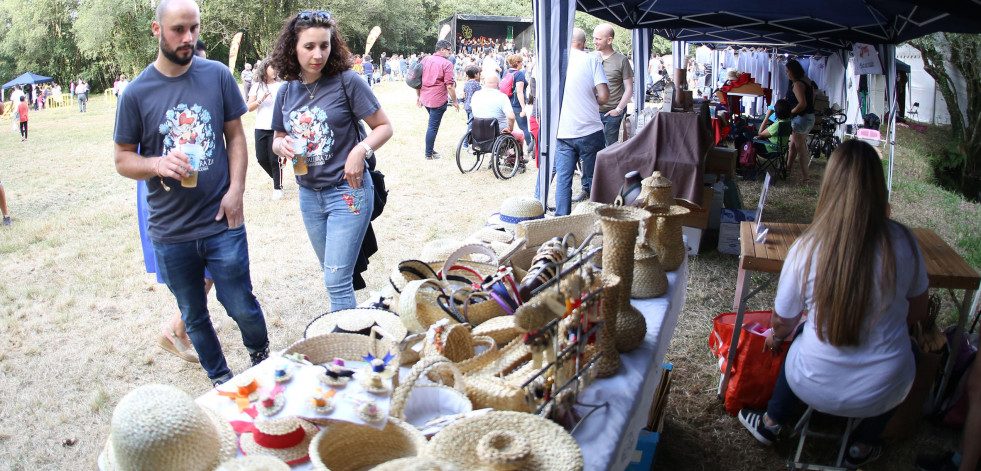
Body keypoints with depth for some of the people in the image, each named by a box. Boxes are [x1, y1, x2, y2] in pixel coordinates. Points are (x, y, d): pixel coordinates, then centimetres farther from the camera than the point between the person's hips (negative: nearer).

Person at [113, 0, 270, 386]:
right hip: (171, 232, 1)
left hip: (222, 223, -1)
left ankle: (261, 355, 37)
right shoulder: (136, 93, -4)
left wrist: (235, 190, -7)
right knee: (193, 316, 15)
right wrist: (157, 164, -19)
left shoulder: (217, 76, -2)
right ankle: (220, 380, 37)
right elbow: (122, 158, 3)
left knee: (242, 307, 5)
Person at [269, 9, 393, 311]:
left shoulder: (347, 82, -11)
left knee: (337, 280, -7)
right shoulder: (287, 92, 3)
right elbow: (278, 139, 15)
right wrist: (281, 145, -8)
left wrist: (360, 150, -24)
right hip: (309, 195, 6)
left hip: (348, 192, -5)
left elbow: (384, 127, -7)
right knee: (333, 275, 19)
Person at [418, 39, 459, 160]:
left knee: (433, 123, 24)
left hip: (425, 99, 7)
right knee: (433, 126, 0)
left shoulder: (425, 60, 8)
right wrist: (455, 102, -6)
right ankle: (429, 154, 7)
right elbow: (449, 86, -16)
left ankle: (431, 149, 26)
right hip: (438, 100, -7)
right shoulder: (446, 64, -12)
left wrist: (418, 97, 20)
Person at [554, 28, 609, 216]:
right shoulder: (591, 60, -2)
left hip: (562, 132, 2)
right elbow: (604, 96, -9)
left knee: (562, 179, 5)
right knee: (595, 178, 9)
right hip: (590, 130, -1)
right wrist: (591, 103, 11)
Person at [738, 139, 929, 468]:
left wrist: (776, 335, 19)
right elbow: (918, 313, 2)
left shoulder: (807, 247, -19)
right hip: (882, 392, 1)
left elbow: (782, 324, -5)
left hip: (816, 387, -1)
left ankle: (772, 422, 47)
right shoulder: (903, 242, -16)